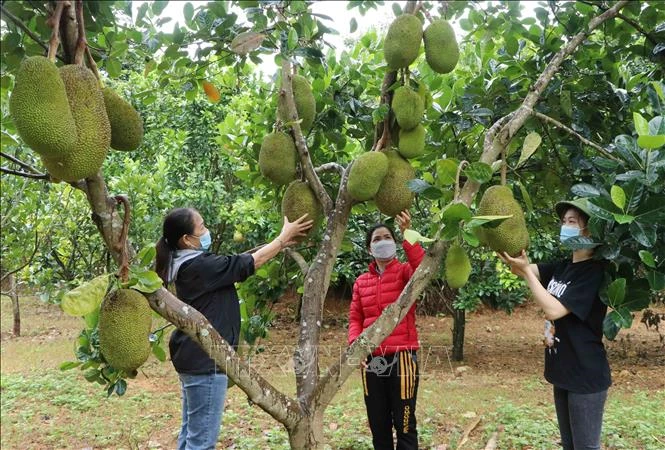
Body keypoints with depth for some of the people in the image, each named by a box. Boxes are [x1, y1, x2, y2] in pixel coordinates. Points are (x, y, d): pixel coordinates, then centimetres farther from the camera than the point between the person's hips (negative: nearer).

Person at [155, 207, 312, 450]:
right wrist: (285, 235, -1)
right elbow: (254, 262, -14)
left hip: (193, 357, 10)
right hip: (205, 360, -10)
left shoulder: (189, 264, 8)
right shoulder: (201, 266, -21)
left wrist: (280, 244, 12)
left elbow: (240, 262, 13)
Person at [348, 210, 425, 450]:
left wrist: (407, 234, -31)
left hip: (402, 357, -4)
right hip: (371, 360, 4)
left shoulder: (405, 271, 0)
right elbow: (355, 318, 10)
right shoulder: (361, 281, 12)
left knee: (404, 425, 2)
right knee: (378, 425, 13)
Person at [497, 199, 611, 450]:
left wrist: (525, 271, -24)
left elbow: (553, 310, -24)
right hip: (563, 373, 8)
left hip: (586, 377, -8)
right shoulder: (562, 267, 9)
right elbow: (520, 268, 3)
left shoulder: (594, 271, -18)